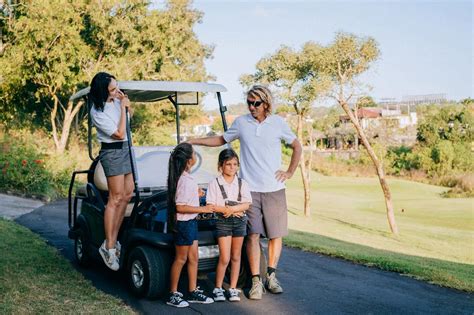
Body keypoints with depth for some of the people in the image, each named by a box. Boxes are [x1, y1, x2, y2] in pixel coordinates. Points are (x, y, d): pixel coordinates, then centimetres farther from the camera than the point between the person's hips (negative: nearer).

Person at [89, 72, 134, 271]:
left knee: (127, 193, 4)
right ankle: (109, 247, -3)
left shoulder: (115, 99, 3)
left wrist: (126, 104, 2)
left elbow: (128, 118, 23)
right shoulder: (97, 113, -18)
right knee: (115, 198, -8)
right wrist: (123, 107, -15)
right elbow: (119, 134, -18)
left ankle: (113, 239, 10)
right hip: (112, 152, -8)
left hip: (125, 149, 8)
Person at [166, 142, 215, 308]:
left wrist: (195, 195, 26)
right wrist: (203, 209, -21)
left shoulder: (186, 178, 7)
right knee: (181, 259, 1)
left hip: (191, 222, 9)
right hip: (184, 223, -9)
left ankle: (193, 291, 23)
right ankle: (173, 295, 13)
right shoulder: (184, 180, -23)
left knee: (193, 257, 14)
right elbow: (180, 207, -24)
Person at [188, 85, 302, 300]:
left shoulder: (278, 123, 2)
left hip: (274, 188, 0)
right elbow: (221, 140, 17)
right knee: (253, 234, -4)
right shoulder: (241, 122, 4)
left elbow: (297, 146, 13)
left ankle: (271, 276, 18)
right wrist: (193, 141, 10)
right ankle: (256, 281, 1)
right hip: (249, 189, 0)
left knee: (276, 233, 3)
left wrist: (290, 172, 5)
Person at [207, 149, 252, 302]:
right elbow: (211, 206, -9)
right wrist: (232, 210, -12)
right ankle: (218, 288, 8)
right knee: (224, 258, -7)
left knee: (236, 257, 8)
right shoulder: (214, 183, -3)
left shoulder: (242, 183, 4)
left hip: (240, 221, 3)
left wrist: (230, 209, -18)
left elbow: (246, 204, -5)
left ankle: (233, 289, 15)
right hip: (223, 222, -3)